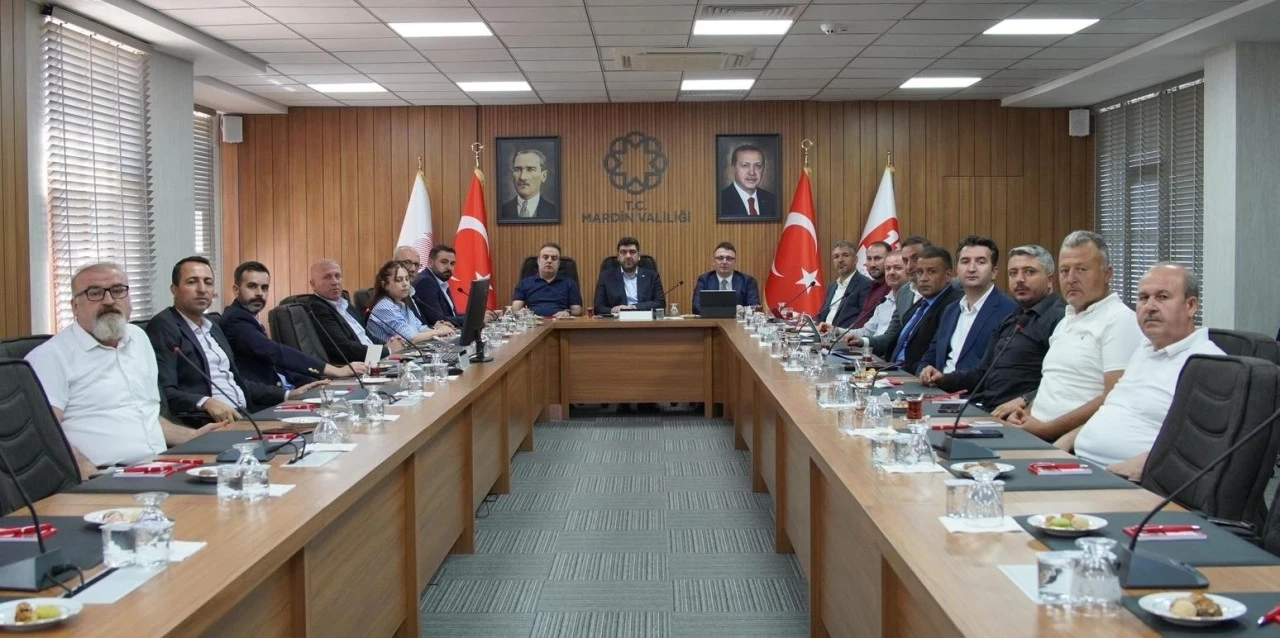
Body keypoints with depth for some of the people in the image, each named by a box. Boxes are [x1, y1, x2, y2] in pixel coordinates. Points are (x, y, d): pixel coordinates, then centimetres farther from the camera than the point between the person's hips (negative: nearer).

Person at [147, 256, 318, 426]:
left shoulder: (212, 327, 22)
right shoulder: (163, 327, -4)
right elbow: (164, 391, -15)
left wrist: (287, 395, 13)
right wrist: (206, 403, -32)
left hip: (244, 415, 8)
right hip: (206, 424, -8)